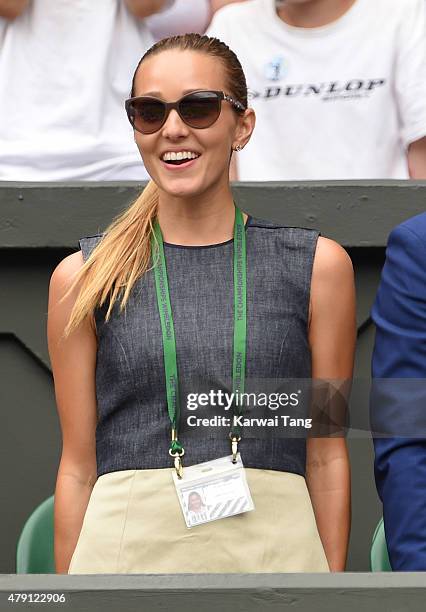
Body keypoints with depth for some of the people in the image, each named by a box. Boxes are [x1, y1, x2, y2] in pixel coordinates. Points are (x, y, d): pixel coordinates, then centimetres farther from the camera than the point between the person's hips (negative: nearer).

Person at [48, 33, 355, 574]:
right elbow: (79, 465, 5)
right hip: (126, 549, 0)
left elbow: (326, 456, 5)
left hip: (274, 546, 0)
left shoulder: (317, 266, 4)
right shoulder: (82, 277, 4)